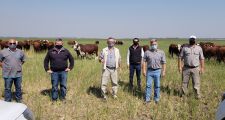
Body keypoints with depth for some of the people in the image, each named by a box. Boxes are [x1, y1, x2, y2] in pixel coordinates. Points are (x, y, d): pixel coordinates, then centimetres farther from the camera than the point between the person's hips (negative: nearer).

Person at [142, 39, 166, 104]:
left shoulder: (161, 52, 3)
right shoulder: (147, 52, 3)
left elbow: (164, 63, 3)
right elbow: (144, 61, 4)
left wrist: (163, 71, -2)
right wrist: (144, 70, -3)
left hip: (157, 71, 0)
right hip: (149, 71, 0)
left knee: (157, 86, 7)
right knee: (148, 85, 2)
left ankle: (156, 99, 20)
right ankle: (147, 99, 10)